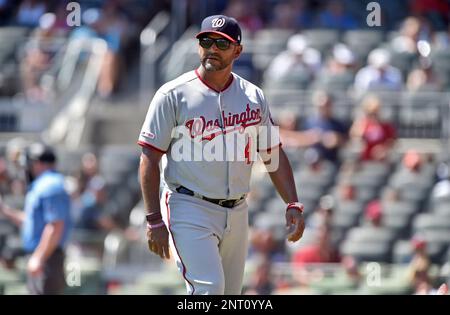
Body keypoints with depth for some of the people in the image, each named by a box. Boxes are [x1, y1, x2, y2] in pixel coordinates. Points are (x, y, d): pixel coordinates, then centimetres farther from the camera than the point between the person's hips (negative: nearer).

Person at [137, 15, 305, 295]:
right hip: (190, 210, -5)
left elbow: (274, 155, 12)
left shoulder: (253, 97, 8)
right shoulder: (173, 95, -5)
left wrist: (293, 204, -1)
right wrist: (155, 221, -13)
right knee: (209, 287, -21)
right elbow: (150, 158, -6)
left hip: (236, 215, 5)